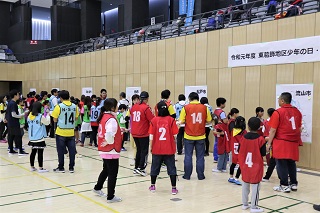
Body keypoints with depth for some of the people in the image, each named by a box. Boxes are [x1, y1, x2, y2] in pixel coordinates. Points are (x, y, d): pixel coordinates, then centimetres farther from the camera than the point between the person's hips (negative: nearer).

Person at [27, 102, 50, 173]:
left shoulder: (30, 116, 3)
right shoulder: (41, 116, -15)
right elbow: (47, 122, -4)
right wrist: (48, 115, 8)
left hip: (32, 138, 6)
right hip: (39, 138, -6)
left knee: (33, 152, 15)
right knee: (40, 153, -1)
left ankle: (32, 167, 23)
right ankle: (40, 168, 2)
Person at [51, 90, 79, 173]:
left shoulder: (59, 106, -10)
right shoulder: (74, 106, 0)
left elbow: (55, 120, -7)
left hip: (61, 132, -3)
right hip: (71, 132, 3)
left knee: (61, 150, 7)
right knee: (72, 150, 8)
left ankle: (61, 167, 14)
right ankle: (71, 167, 13)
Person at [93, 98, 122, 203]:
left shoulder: (104, 116, 8)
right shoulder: (111, 119, -21)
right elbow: (109, 134, -34)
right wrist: (110, 142, -15)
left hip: (104, 150, 9)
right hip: (111, 151, -9)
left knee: (106, 170, 26)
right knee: (113, 173, 2)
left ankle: (97, 188, 41)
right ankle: (110, 197, 9)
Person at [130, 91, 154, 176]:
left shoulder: (134, 107, 4)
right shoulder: (146, 108, -15)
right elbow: (153, 120, -16)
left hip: (134, 133, 6)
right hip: (143, 133, -6)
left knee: (139, 150, 18)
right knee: (144, 151, 4)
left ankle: (136, 168, 22)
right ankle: (141, 168, -2)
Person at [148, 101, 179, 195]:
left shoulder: (154, 120, -6)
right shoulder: (171, 120, -8)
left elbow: (151, 136, -6)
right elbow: (175, 135, -9)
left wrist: (150, 147, 5)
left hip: (157, 149, 1)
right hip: (169, 149, -1)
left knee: (155, 167, 16)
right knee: (171, 168, 7)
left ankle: (153, 186, 28)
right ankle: (174, 188, 8)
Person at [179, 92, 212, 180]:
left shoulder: (186, 108, -6)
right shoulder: (204, 108, -2)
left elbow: (181, 121, -8)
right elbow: (209, 120, 2)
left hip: (189, 136, -1)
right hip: (200, 136, 1)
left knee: (188, 156, 8)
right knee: (200, 156, 9)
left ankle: (187, 175, 13)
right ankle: (200, 175, 13)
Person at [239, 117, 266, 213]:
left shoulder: (243, 137, -3)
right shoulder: (260, 139, -14)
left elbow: (239, 150, 4)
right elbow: (263, 153, -13)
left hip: (245, 166, 5)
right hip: (256, 166, -4)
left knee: (245, 184, 16)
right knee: (255, 186, 2)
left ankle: (245, 204, 26)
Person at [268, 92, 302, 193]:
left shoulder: (278, 112, -11)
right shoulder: (297, 111, 7)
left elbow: (273, 130, -12)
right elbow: (299, 128, 14)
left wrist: (269, 143, -5)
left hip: (281, 142, -6)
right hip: (293, 143, 6)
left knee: (281, 164, 2)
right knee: (291, 163, 16)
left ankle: (284, 186, 6)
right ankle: (294, 184, 22)